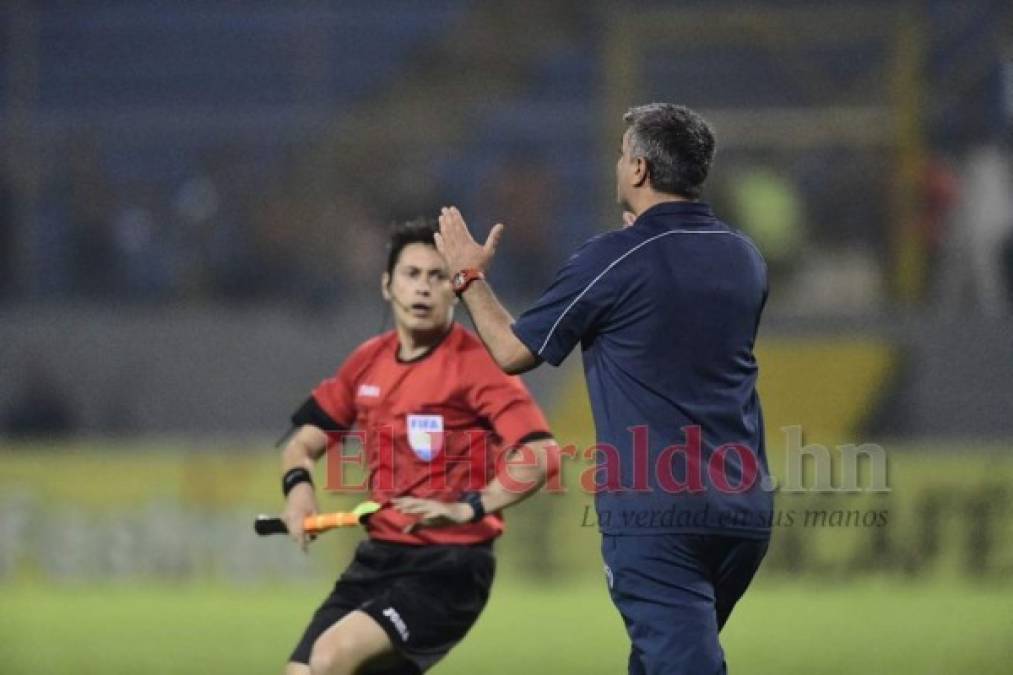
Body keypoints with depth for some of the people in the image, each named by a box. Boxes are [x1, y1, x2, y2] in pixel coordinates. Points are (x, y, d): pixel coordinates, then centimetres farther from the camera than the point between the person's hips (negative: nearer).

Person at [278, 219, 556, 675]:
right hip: (377, 559, 7)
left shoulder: (475, 364, -11)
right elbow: (304, 442, 18)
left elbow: (540, 455, -21)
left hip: (449, 568, -7)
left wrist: (467, 508, -31)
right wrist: (298, 485, -4)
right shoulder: (367, 362, 8)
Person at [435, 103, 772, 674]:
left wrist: (470, 277, 19)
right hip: (744, 512, 7)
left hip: (654, 512, -7)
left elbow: (513, 351, 1)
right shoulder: (746, 259, 9)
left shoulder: (612, 260, -9)